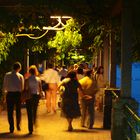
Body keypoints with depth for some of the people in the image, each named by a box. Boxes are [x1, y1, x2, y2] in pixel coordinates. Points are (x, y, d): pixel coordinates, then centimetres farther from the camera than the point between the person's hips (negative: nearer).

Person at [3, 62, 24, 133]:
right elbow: (22, 87, -3)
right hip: (18, 94, 0)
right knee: (18, 111, 20)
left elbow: (4, 86, 1)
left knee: (10, 112, 6)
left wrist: (5, 92, 17)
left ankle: (11, 128, 5)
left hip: (9, 94, 0)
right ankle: (18, 125, 27)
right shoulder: (20, 76, -4)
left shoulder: (7, 75, -1)